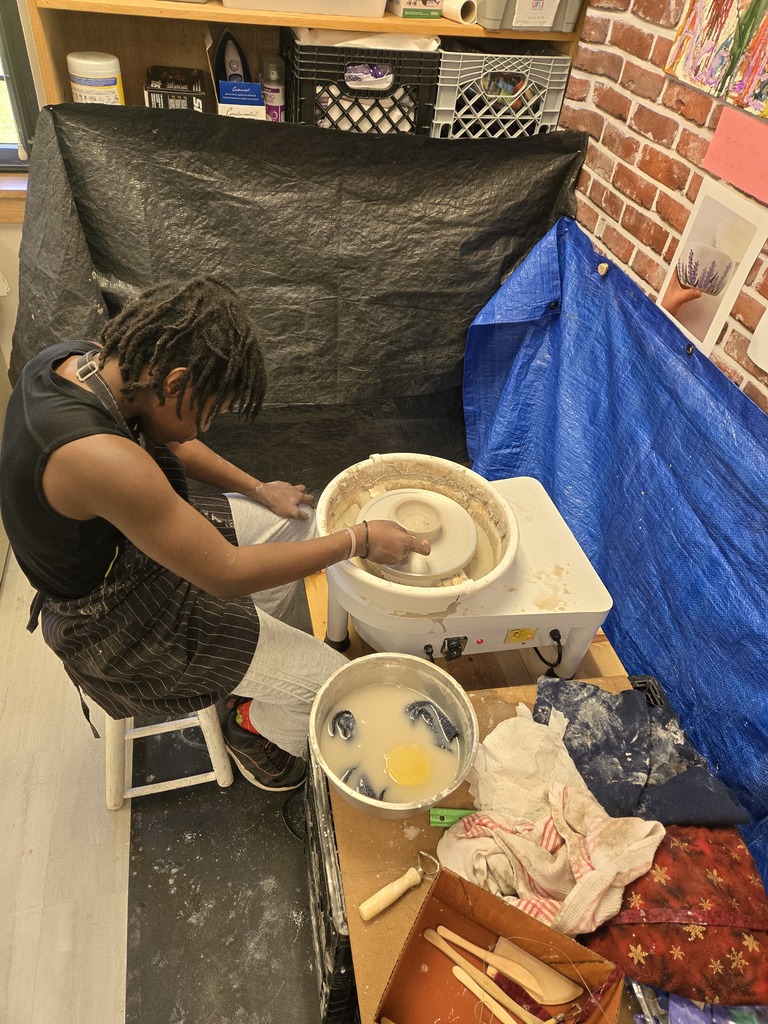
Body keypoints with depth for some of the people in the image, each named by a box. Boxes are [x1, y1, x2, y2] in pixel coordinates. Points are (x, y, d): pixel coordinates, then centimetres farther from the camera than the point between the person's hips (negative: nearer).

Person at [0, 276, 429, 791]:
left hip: (128, 538, 9)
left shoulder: (71, 357, -12)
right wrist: (360, 540, -23)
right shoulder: (98, 457, -40)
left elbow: (163, 438, 6)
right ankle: (255, 730, 28)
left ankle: (252, 657, 31)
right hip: (115, 623, -8)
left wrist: (257, 489, 1)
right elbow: (226, 573, -32)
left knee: (303, 523, 14)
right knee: (326, 680, -5)